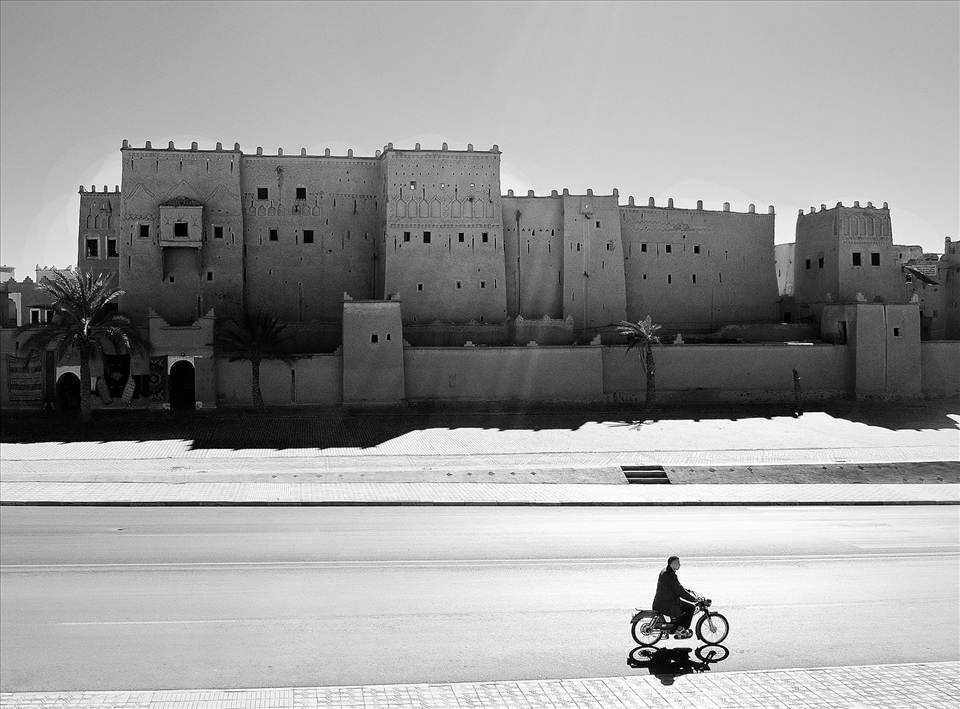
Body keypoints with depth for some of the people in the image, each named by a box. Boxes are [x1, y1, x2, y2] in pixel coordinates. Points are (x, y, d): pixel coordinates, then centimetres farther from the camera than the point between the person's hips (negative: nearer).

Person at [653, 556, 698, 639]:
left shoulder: (665, 572, 13)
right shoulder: (669, 575, -20)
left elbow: (678, 587, 25)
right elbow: (679, 591, -22)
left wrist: (688, 590, 15)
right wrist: (694, 599, -18)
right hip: (665, 604, -11)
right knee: (690, 608, -10)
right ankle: (681, 629, -2)